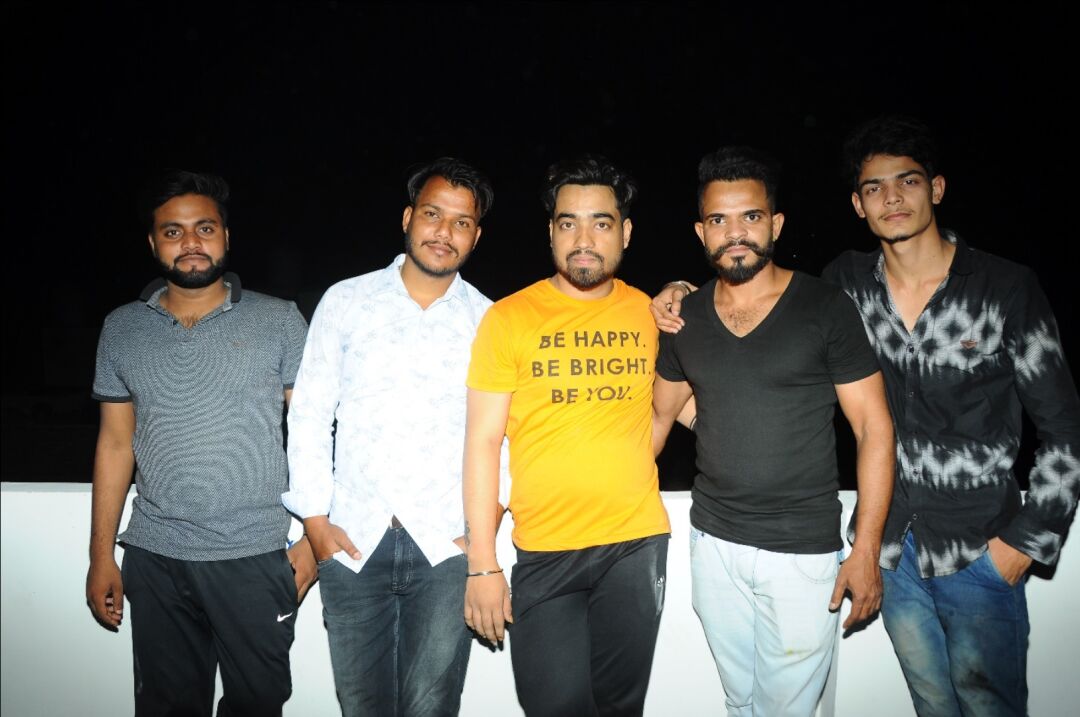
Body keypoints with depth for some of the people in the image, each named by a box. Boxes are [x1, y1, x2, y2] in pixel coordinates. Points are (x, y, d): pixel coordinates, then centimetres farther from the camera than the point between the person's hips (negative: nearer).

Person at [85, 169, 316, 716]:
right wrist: (101, 555, 10)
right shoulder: (122, 329, 6)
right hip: (155, 559, 3)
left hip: (257, 557, -2)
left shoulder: (279, 321, -3)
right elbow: (116, 443, 10)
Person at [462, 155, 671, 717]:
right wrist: (482, 565, -6)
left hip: (638, 543, 2)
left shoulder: (651, 313, 4)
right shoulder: (509, 318, -4)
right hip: (545, 551, -2)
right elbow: (483, 442, -4)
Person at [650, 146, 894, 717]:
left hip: (803, 550, -3)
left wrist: (867, 549, -11)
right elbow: (659, 417, 13)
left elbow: (874, 427, -7)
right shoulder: (685, 318, 3)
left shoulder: (825, 309, -8)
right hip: (713, 542, 4)